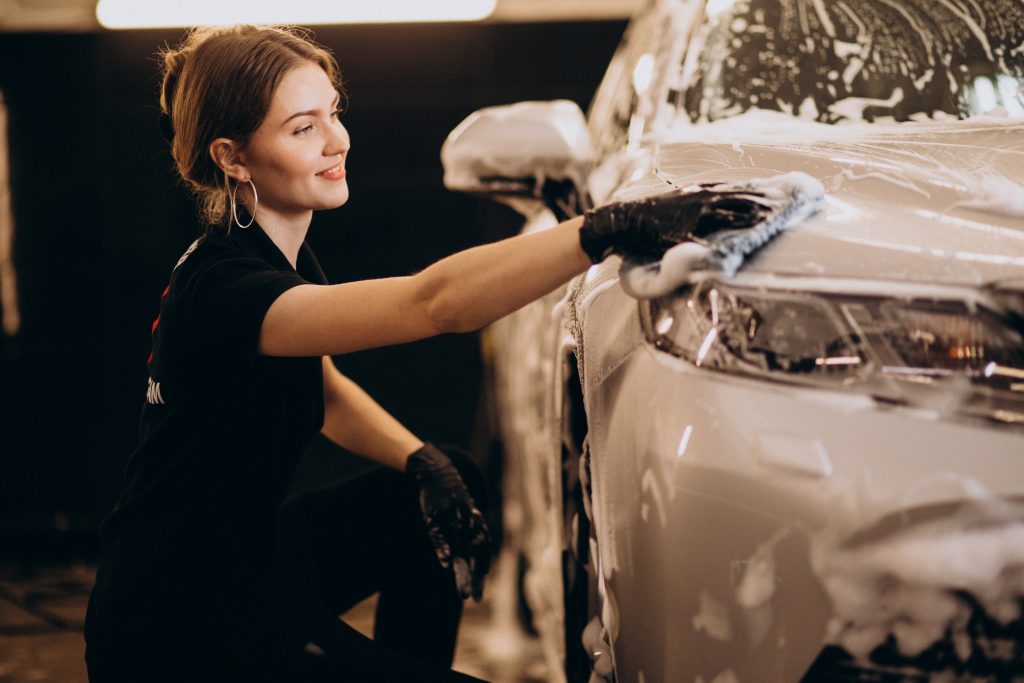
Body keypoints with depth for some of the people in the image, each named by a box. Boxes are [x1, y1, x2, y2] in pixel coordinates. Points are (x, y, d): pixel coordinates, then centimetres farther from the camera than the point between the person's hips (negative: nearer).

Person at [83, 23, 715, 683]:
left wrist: (423, 461, 0)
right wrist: (611, 228, -48)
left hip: (249, 545, 10)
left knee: (453, 488, 13)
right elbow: (434, 303, -42)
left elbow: (324, 389, 18)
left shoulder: (280, 250, 4)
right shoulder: (220, 287, -27)